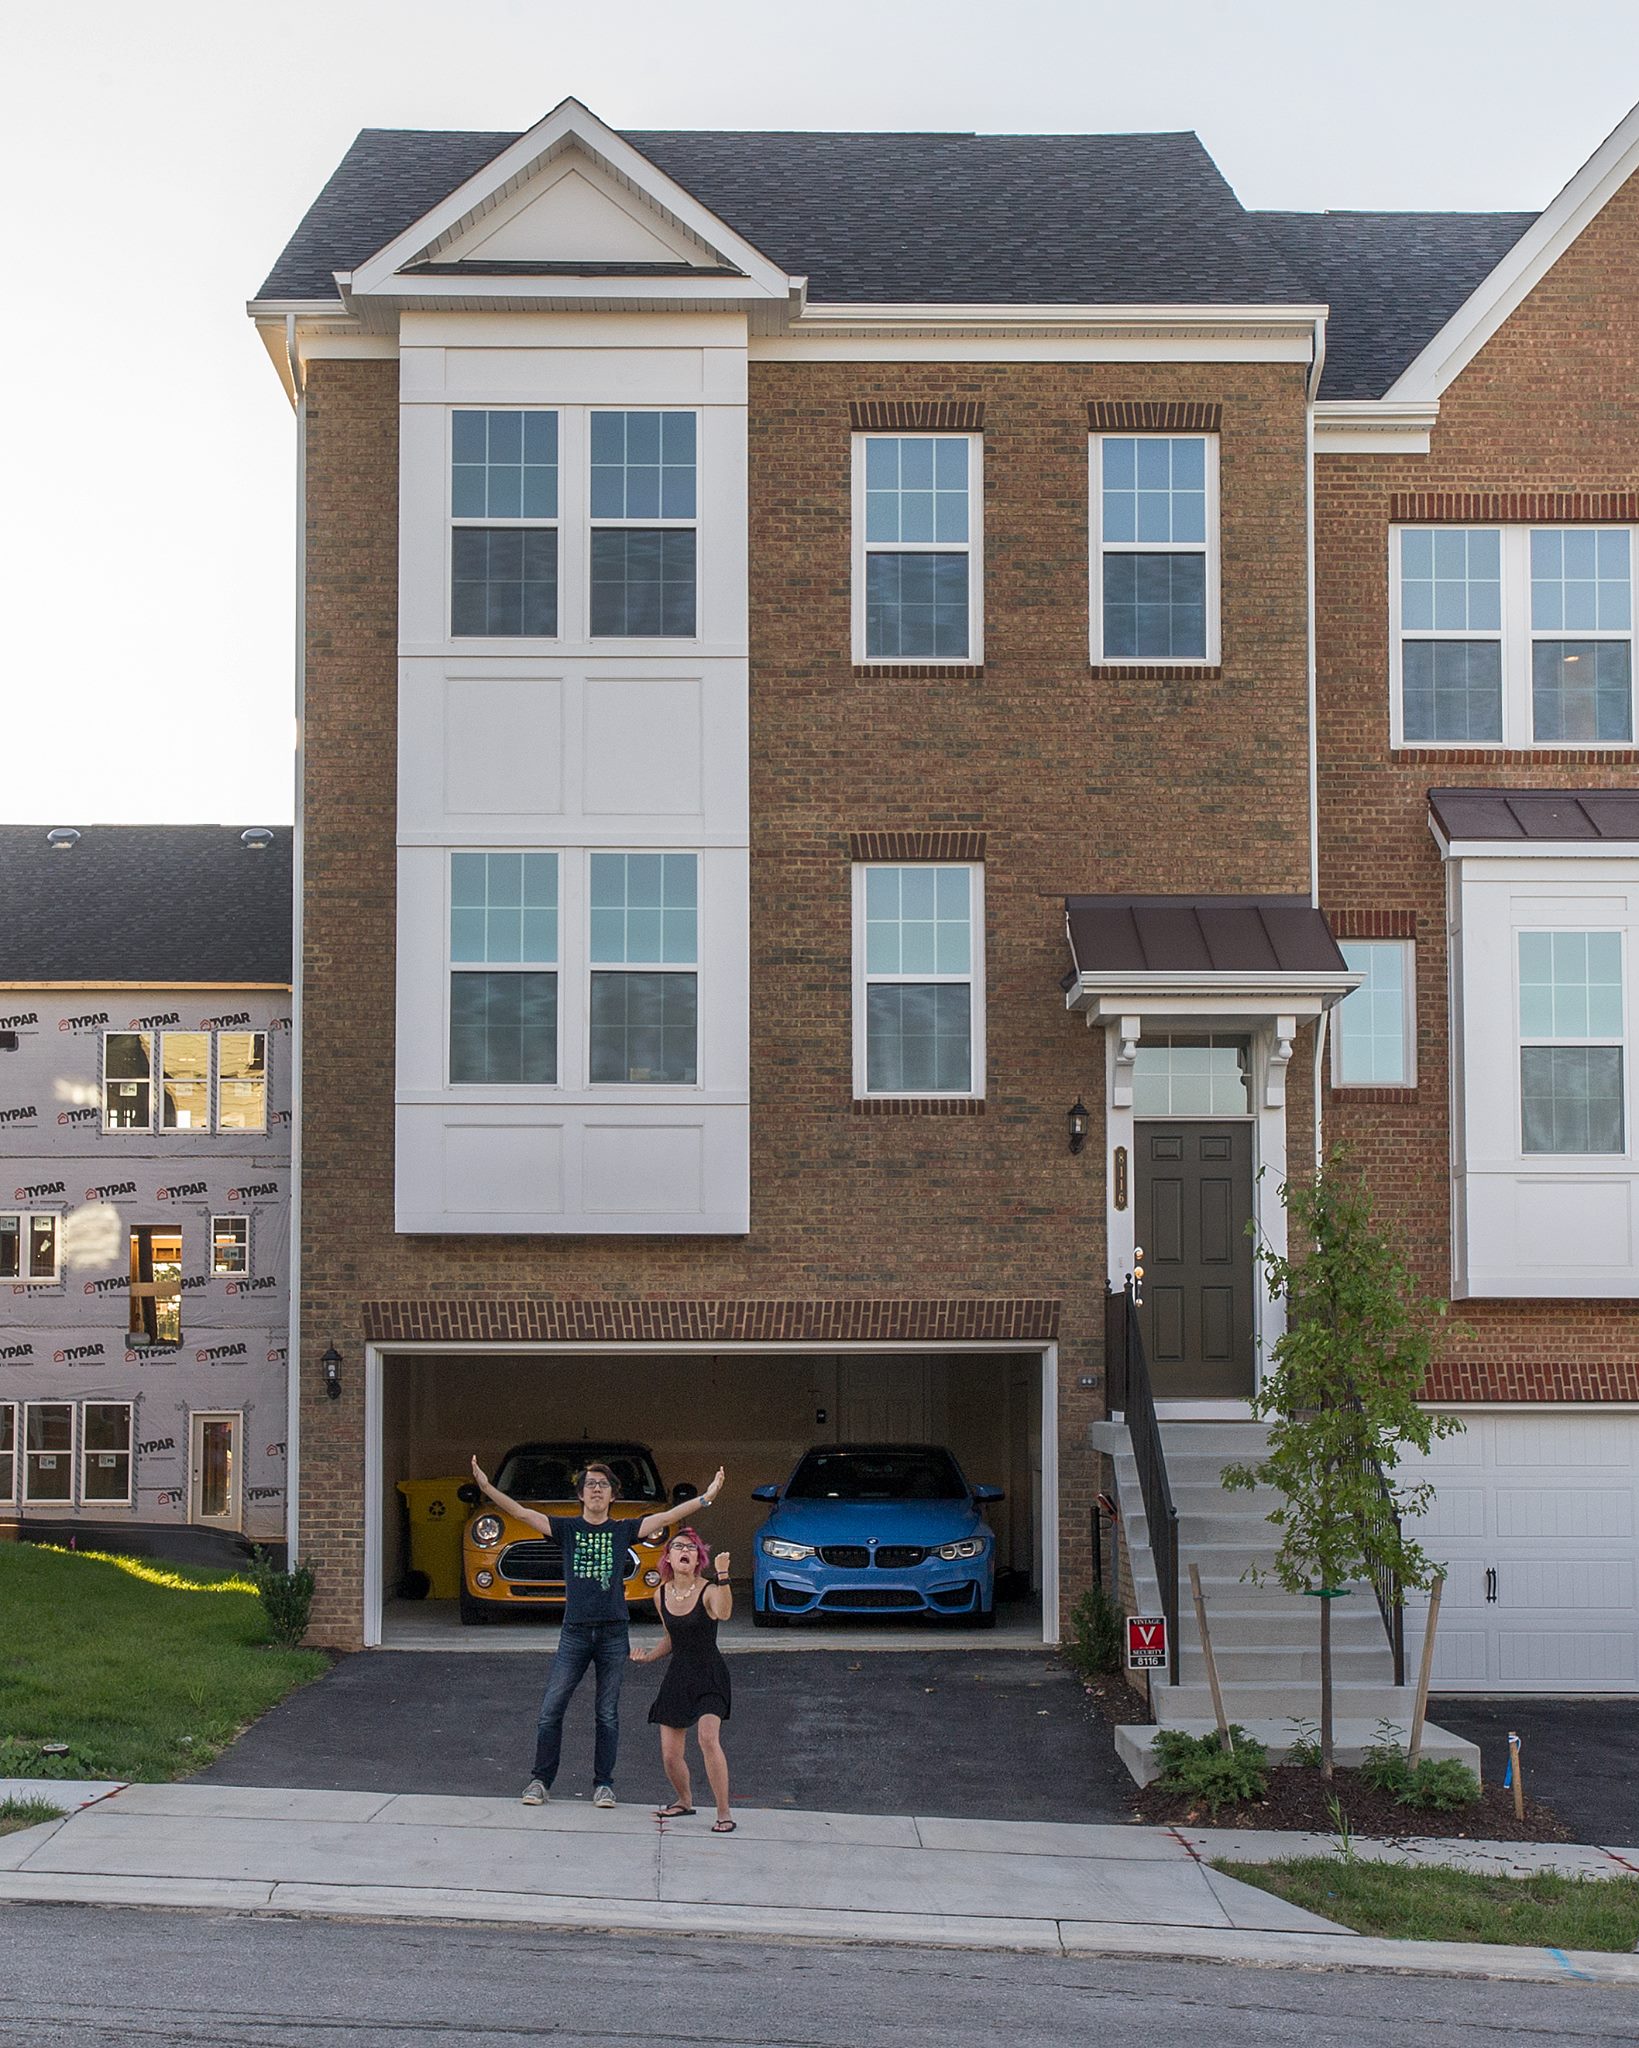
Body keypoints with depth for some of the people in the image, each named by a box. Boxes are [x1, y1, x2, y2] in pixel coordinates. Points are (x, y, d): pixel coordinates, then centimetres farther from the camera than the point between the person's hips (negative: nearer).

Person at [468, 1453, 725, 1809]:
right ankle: (540, 1781, 7)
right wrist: (488, 1488, -15)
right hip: (575, 1632, 0)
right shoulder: (567, 1528, 6)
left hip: (613, 1633, 0)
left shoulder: (623, 1531, 7)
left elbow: (667, 1517, 2)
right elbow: (523, 1513, -3)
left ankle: (603, 1785, 14)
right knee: (551, 1710, -2)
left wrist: (706, 1498, -6)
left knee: (608, 1715, 6)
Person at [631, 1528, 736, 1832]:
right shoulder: (661, 1596, 4)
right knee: (670, 1755, 2)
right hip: (677, 1677, 5)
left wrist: (722, 1575, -47)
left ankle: (724, 1814, -15)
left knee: (708, 1738, -25)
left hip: (709, 1674, -5)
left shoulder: (708, 1591, -12)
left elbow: (723, 1613, -37)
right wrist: (648, 1657, 3)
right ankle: (685, 1801, 32)